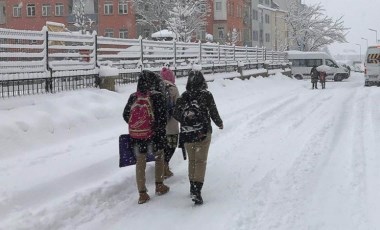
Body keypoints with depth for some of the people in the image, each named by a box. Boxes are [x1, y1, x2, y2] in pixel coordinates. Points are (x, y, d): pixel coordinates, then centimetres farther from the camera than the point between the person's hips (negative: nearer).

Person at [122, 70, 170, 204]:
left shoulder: (133, 97, 0)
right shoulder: (157, 96, -12)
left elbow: (125, 115, 7)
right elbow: (162, 117, -15)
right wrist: (161, 132, -3)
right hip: (155, 135, -3)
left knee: (140, 163, 9)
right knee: (159, 158, 21)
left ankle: (142, 194, 11)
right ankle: (159, 186, 29)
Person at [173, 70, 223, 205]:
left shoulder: (183, 96, -1)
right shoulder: (206, 95, -9)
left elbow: (176, 114, 2)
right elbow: (213, 113, -3)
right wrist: (219, 123, 16)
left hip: (187, 134, 3)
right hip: (203, 133, -3)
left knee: (192, 160, 18)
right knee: (201, 161, 0)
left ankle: (193, 188, 26)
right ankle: (197, 191, -11)